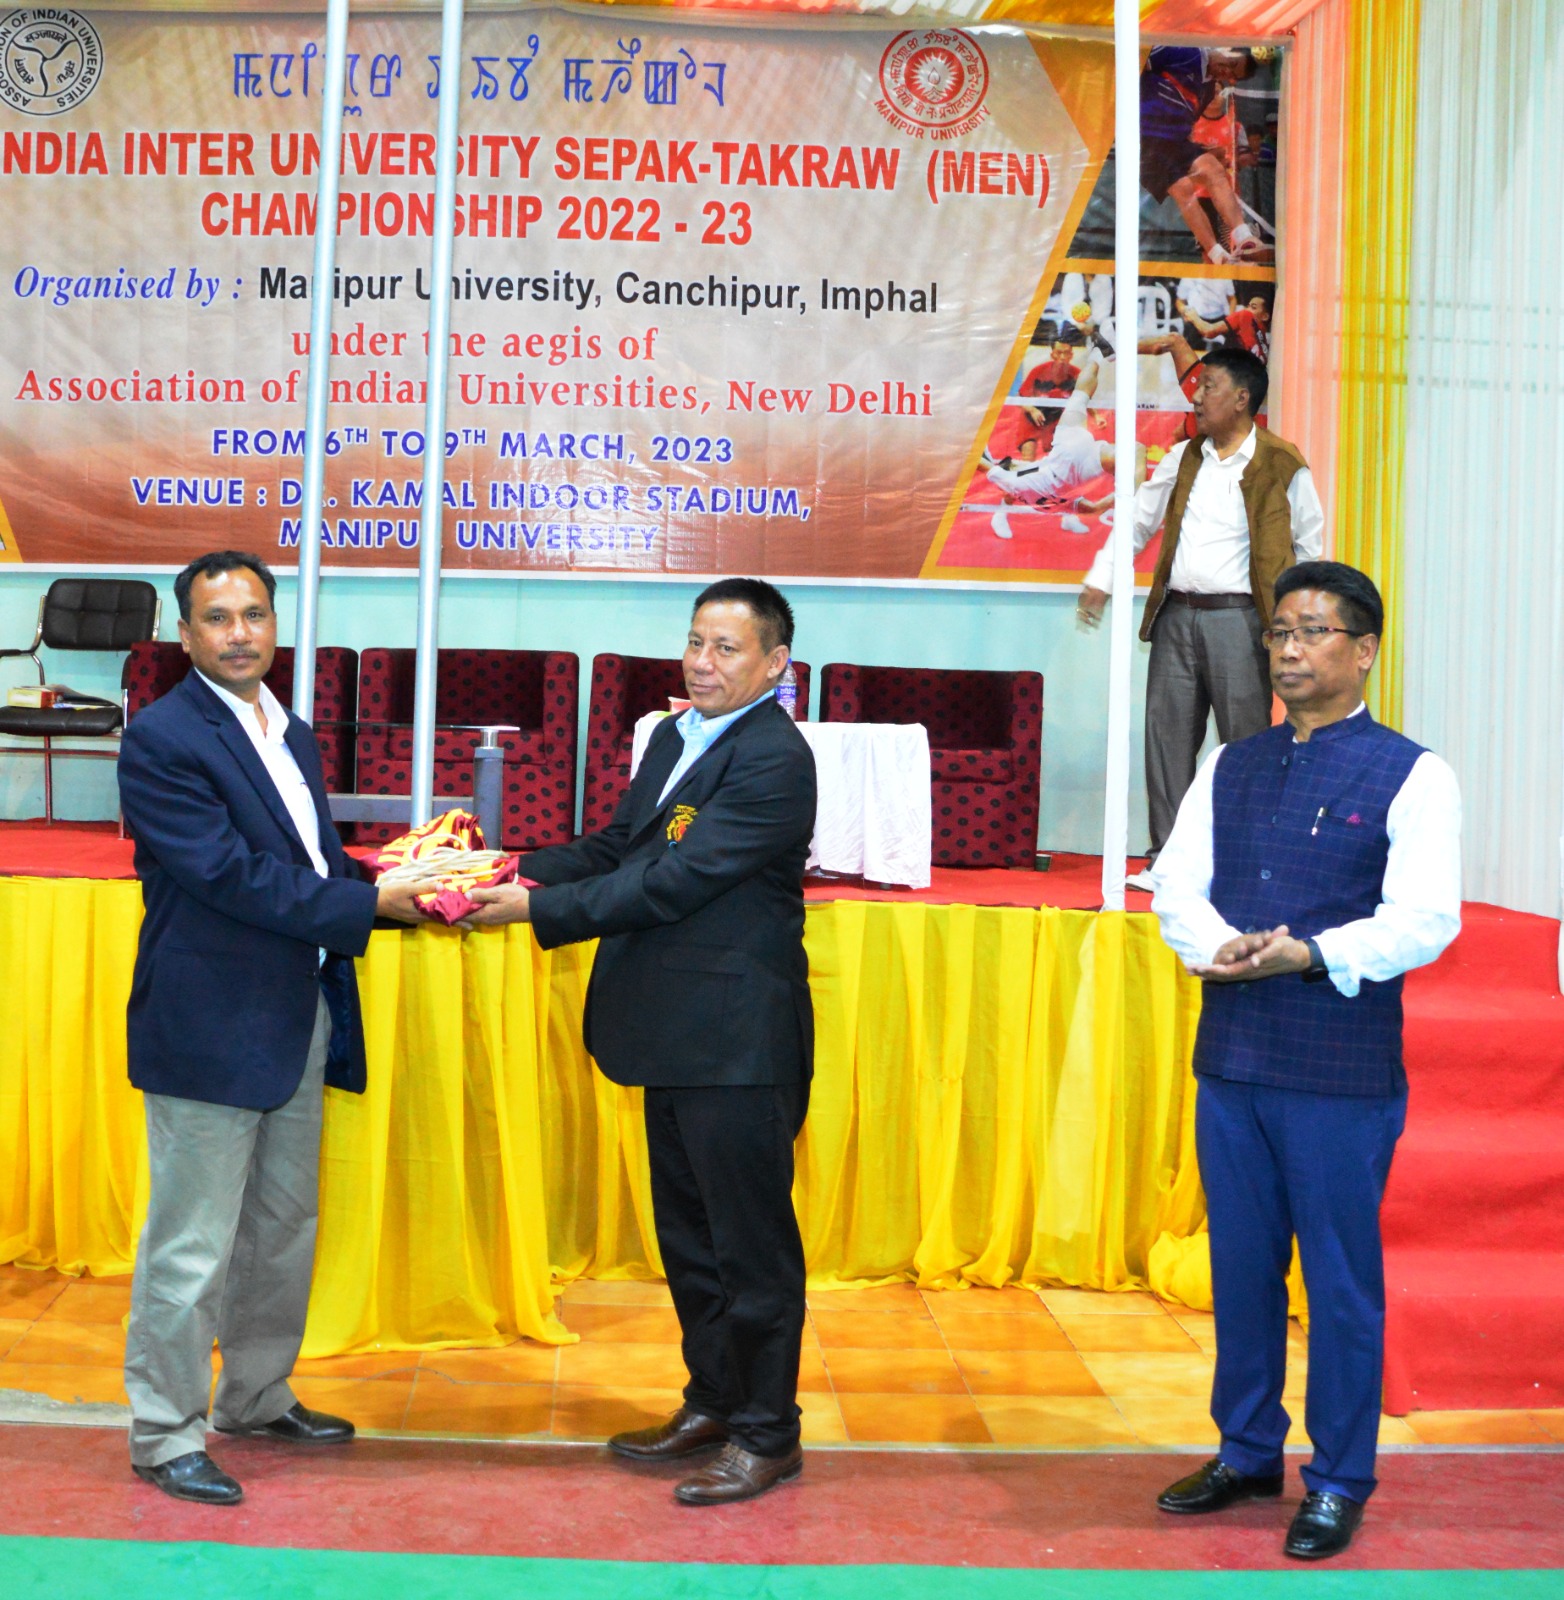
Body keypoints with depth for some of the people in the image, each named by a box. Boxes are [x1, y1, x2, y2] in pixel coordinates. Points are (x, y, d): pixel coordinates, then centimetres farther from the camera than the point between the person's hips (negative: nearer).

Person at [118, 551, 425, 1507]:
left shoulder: (292, 737, 14)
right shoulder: (163, 739, -14)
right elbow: (232, 877, -21)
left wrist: (408, 884, 0)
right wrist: (372, 903, -20)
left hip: (298, 1022, 9)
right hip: (209, 1029, -9)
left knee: (285, 1229, 19)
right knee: (192, 1247, 0)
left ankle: (258, 1398, 35)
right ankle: (165, 1435, 14)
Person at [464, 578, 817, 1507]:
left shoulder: (775, 759, -17)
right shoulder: (675, 738, 13)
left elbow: (674, 881, -22)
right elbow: (620, 848, 14)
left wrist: (539, 908, -20)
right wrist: (520, 868, -1)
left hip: (737, 1041, -9)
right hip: (676, 1035, 10)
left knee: (751, 1239, 1)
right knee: (688, 1231, 19)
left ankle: (768, 1436, 14)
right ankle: (714, 1401, 34)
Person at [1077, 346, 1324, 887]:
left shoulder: (1281, 468, -2)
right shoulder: (1183, 457, 12)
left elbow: (1308, 548, 5)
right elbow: (1140, 518, 20)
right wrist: (1100, 580, 14)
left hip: (1238, 620, -5)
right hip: (1176, 615, 5)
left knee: (1245, 742, -2)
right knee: (1167, 735, 4)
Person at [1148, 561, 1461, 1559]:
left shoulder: (1410, 776, -4)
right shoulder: (1232, 769, 12)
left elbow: (1424, 918, -13)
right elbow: (1178, 883, 7)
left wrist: (1310, 956, -24)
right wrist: (1218, 946, -14)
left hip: (1342, 1072, -5)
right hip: (1231, 1058, 5)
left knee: (1342, 1278, 4)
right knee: (1241, 1269, 14)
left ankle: (1340, 1484, 18)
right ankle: (1247, 1455, 30)